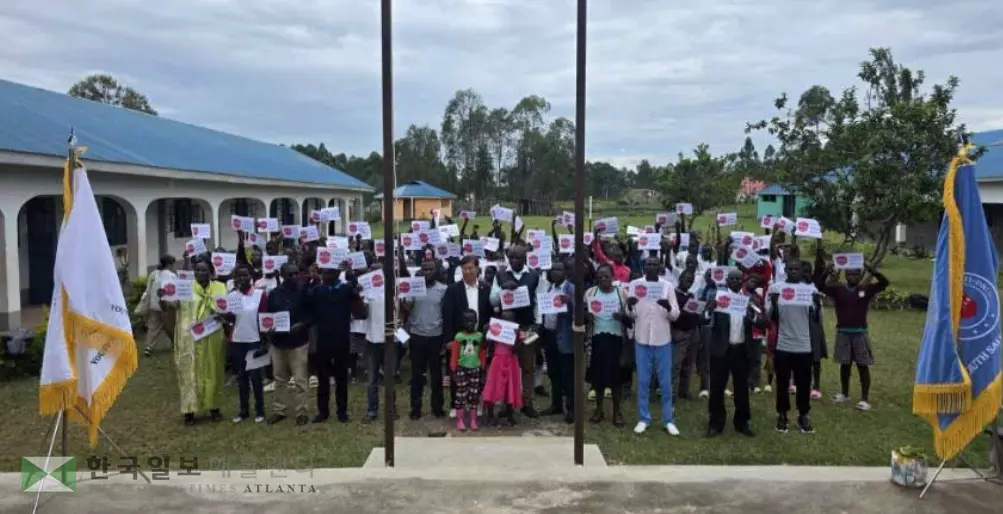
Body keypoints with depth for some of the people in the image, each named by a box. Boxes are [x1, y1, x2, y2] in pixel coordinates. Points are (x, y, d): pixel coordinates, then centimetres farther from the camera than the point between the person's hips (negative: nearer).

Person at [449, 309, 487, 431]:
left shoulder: (480, 336, -1)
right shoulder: (458, 336, -5)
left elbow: (483, 354, 4)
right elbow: (454, 355, -2)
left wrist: (483, 369, 4)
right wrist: (453, 370, -4)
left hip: (475, 369, 1)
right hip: (462, 368, -1)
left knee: (474, 394, 7)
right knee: (461, 394, 2)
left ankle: (473, 420, 16)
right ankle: (460, 420, 10)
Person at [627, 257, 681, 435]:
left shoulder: (668, 286, 0)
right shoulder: (635, 284, 0)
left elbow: (676, 315, -1)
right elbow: (631, 315, 1)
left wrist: (669, 308, -23)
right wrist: (629, 307, -22)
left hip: (663, 340, 0)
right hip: (642, 339, 0)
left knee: (665, 382, 6)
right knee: (643, 381, 6)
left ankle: (669, 420, 15)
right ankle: (643, 418, 16)